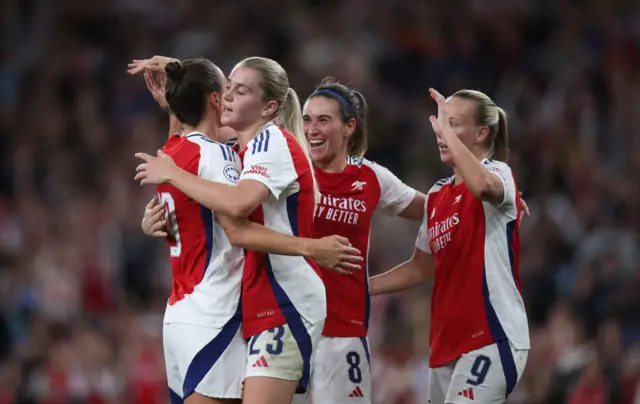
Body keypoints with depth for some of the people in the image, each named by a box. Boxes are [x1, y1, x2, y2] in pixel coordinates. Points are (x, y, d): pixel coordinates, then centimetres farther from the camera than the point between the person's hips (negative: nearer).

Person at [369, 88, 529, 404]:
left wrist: (446, 129, -26)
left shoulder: (498, 173, -6)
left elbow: (483, 185, -33)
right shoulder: (437, 195, 16)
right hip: (447, 341, 8)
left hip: (491, 338, -8)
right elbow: (420, 268, 25)